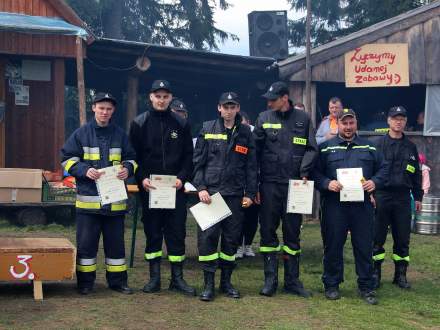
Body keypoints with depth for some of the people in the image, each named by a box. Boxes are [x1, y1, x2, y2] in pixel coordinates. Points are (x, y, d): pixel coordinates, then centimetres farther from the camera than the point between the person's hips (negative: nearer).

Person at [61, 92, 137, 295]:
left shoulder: (120, 135, 9)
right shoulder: (81, 134, 2)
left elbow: (131, 158, 15)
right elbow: (68, 159, 3)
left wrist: (128, 168, -7)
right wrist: (84, 171, -14)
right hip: (88, 198, -2)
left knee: (116, 242, 9)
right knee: (86, 242, 3)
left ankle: (117, 281, 20)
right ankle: (85, 282, 14)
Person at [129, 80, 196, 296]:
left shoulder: (181, 124, 7)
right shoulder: (139, 123, 3)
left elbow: (188, 156, 8)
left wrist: (182, 177, -7)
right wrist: (142, 178, -11)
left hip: (175, 188, 1)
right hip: (149, 188, -1)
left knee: (177, 233, 3)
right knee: (152, 233, 6)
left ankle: (177, 278, 11)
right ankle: (154, 277, 15)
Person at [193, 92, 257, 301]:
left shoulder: (245, 133, 9)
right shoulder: (207, 129, 5)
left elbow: (251, 166, 10)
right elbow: (198, 161, 4)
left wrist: (250, 194, 5)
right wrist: (201, 187, -6)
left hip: (235, 195, 2)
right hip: (210, 192, -2)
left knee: (232, 238, 7)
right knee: (207, 236, -6)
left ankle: (226, 281, 19)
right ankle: (208, 284, 3)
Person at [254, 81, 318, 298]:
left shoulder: (302, 119, 4)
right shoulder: (264, 118, 4)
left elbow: (312, 149, 4)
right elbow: (255, 150, 2)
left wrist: (304, 172, -10)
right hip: (270, 184, 0)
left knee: (292, 233, 8)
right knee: (268, 232, 3)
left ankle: (292, 280, 17)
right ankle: (270, 280, 12)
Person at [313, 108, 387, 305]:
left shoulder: (369, 147, 13)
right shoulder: (326, 148, 6)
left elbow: (382, 169, 14)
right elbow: (315, 172, 2)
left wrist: (374, 182, -5)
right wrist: (327, 183, -15)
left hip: (363, 205, 2)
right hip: (334, 205, -1)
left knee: (364, 246, 4)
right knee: (333, 246, 5)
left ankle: (366, 287, 15)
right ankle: (332, 285, 19)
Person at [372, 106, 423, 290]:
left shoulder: (410, 147, 12)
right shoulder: (379, 144, 1)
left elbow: (416, 173, 17)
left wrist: (418, 197, 15)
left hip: (403, 198, 3)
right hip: (381, 196, -3)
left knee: (402, 238, 7)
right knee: (377, 238, 1)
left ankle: (401, 275, 17)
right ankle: (375, 273, 12)